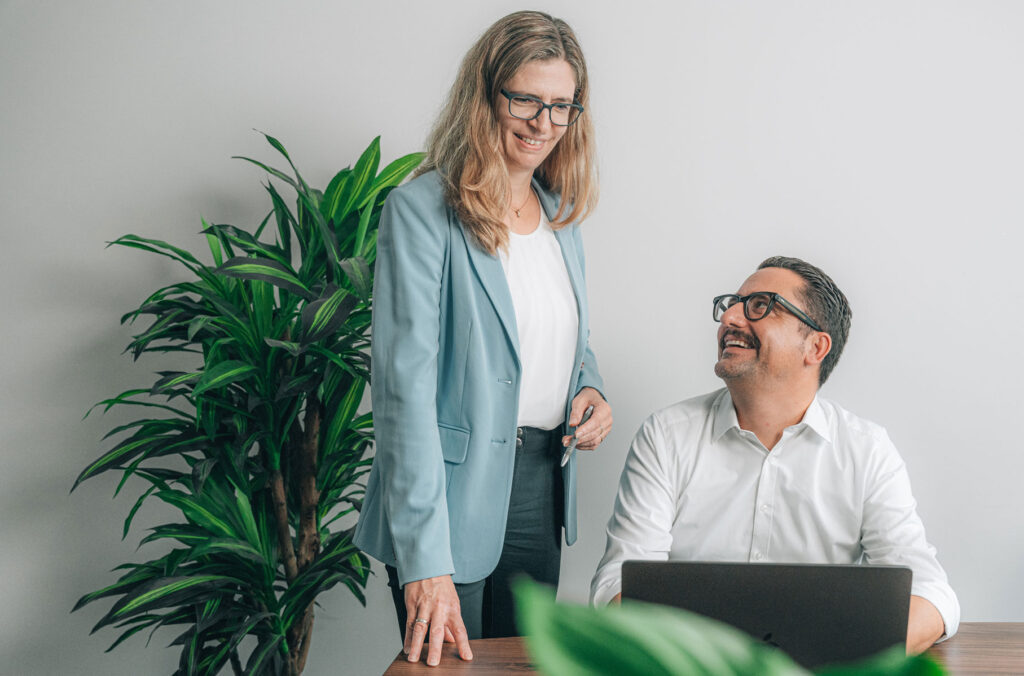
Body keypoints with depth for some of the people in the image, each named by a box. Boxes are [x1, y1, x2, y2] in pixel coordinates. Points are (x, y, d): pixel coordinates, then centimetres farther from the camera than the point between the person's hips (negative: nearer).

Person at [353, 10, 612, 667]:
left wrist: (590, 389, -2)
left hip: (542, 485, 7)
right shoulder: (421, 210, -14)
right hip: (455, 494, -6)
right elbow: (407, 386, -21)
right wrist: (425, 560, -27)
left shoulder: (561, 214, 8)